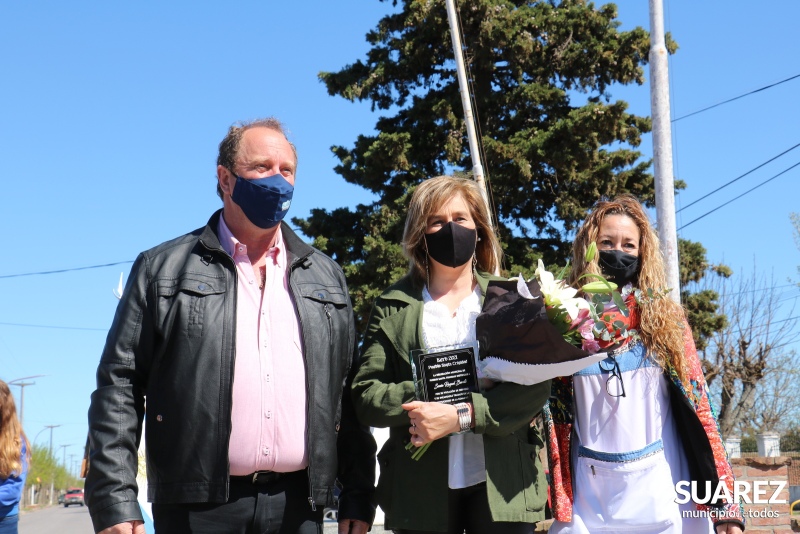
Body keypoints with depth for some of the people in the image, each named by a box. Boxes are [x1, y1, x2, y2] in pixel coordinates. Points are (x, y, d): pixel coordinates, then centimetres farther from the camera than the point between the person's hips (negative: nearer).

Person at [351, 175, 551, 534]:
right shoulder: (392, 307, 8)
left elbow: (536, 384, -4)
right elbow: (365, 394, -1)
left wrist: (463, 415, -17)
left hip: (502, 482, 0)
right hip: (422, 487, 0)